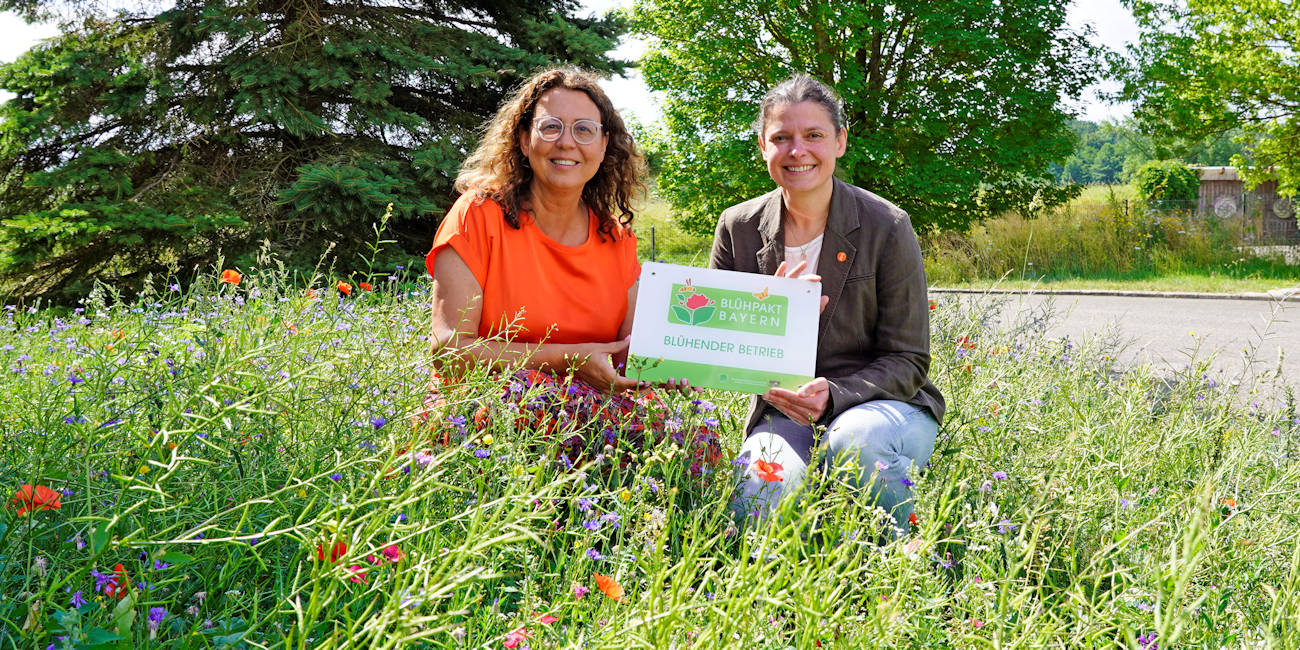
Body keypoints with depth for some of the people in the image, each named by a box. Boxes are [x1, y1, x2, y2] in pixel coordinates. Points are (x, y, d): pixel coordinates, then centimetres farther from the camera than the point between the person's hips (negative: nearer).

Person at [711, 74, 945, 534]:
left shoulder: (886, 227, -6)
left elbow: (908, 361, -6)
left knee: (854, 439, -36)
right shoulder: (739, 228, 2)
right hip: (784, 414, 1)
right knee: (758, 490, -32)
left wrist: (834, 394, -25)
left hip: (886, 404, 0)